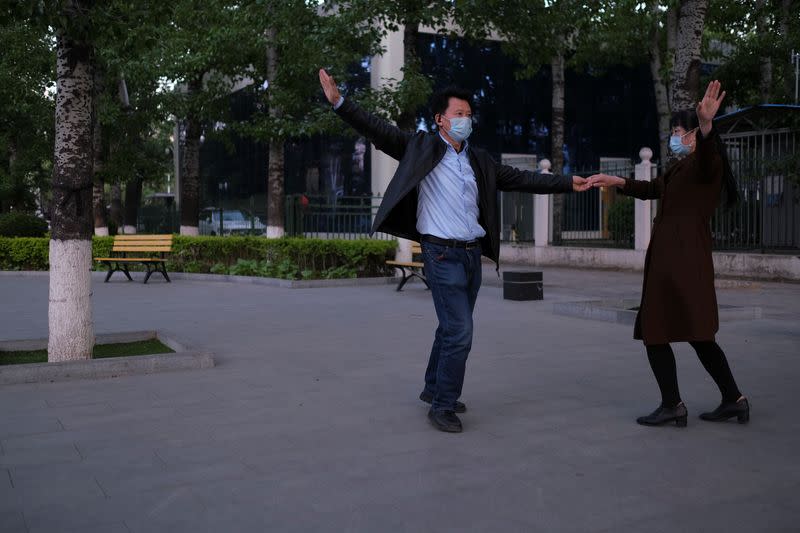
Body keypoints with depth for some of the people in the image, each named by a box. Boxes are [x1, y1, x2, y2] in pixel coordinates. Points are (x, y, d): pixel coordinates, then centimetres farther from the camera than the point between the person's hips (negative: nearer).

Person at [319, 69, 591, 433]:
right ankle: (443, 406, 4)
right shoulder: (422, 149, -2)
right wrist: (339, 102, -20)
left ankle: (434, 389, 36)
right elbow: (377, 131, -9)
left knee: (452, 328, 17)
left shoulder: (478, 160, 13)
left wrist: (568, 183, 14)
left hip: (472, 253, 7)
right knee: (460, 332, -11)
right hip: (442, 255, -6)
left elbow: (520, 180, 17)